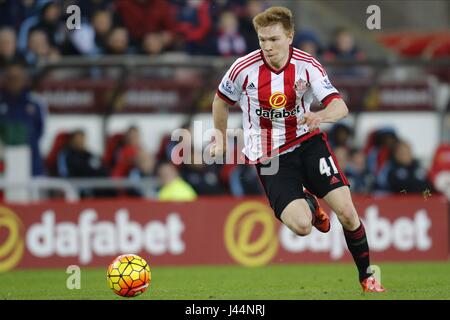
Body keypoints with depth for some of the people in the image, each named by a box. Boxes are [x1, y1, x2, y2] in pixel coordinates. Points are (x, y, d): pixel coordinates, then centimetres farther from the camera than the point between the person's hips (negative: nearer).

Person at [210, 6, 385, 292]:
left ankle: (367, 275, 13)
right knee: (301, 226, -19)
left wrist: (320, 116, -42)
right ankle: (309, 204, 21)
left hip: (308, 141, 1)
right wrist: (220, 140, 19)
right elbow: (221, 101, 9)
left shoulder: (307, 66, -11)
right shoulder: (245, 69, -12)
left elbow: (340, 107, -20)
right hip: (269, 156, -1)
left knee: (347, 212, -12)